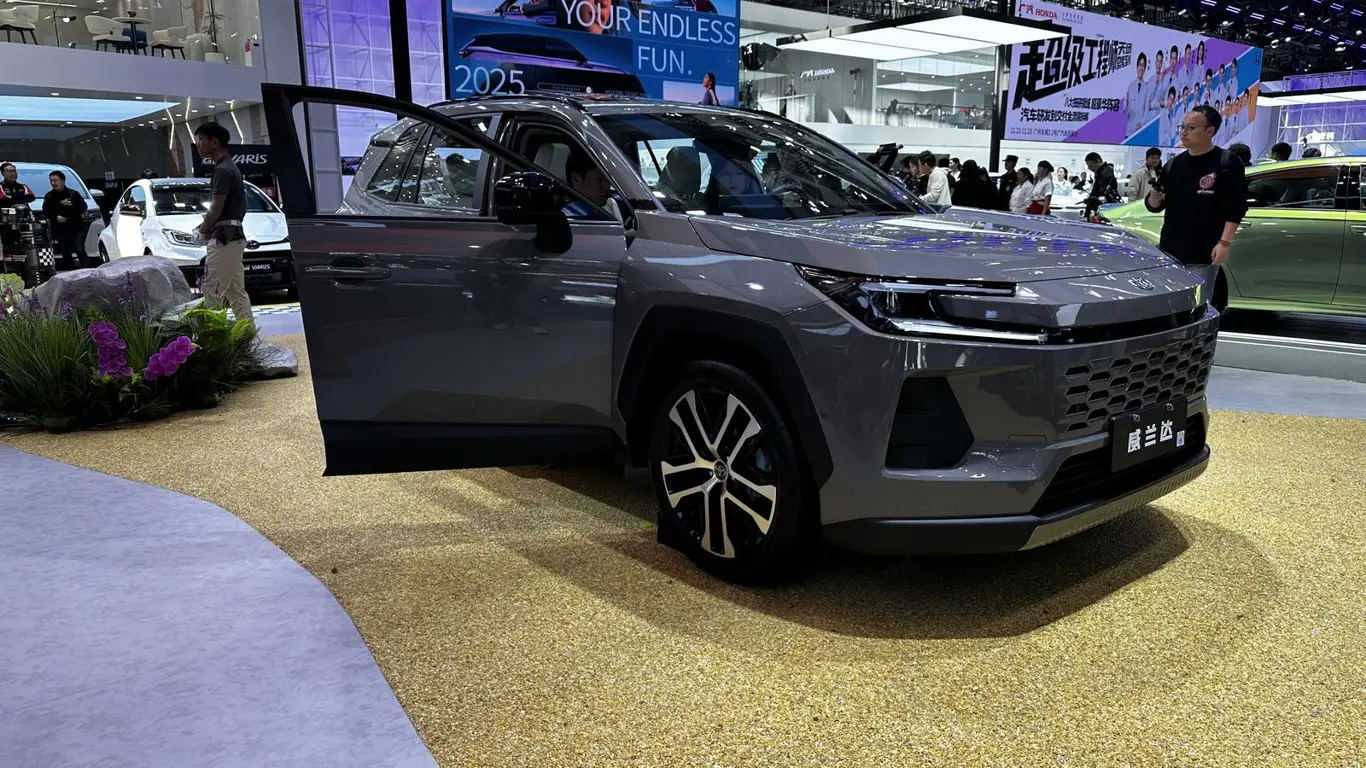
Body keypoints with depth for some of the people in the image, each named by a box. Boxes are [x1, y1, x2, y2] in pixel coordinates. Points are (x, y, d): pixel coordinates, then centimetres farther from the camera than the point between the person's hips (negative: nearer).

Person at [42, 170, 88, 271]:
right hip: (60, 229, 2)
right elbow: (46, 212, 1)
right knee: (66, 254, 2)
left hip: (76, 228, -2)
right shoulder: (49, 197, 10)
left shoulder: (73, 193, 7)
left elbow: (83, 207, -3)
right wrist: (55, 217, -17)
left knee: (80, 250, -15)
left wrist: (71, 205, -17)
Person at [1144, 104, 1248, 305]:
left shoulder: (1226, 163, -5)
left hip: (1203, 255, -5)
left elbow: (1236, 207, -9)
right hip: (1169, 251, 6)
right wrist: (1154, 198, -7)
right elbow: (1155, 207, 16)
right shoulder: (1173, 164, 11)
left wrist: (1224, 242, -16)